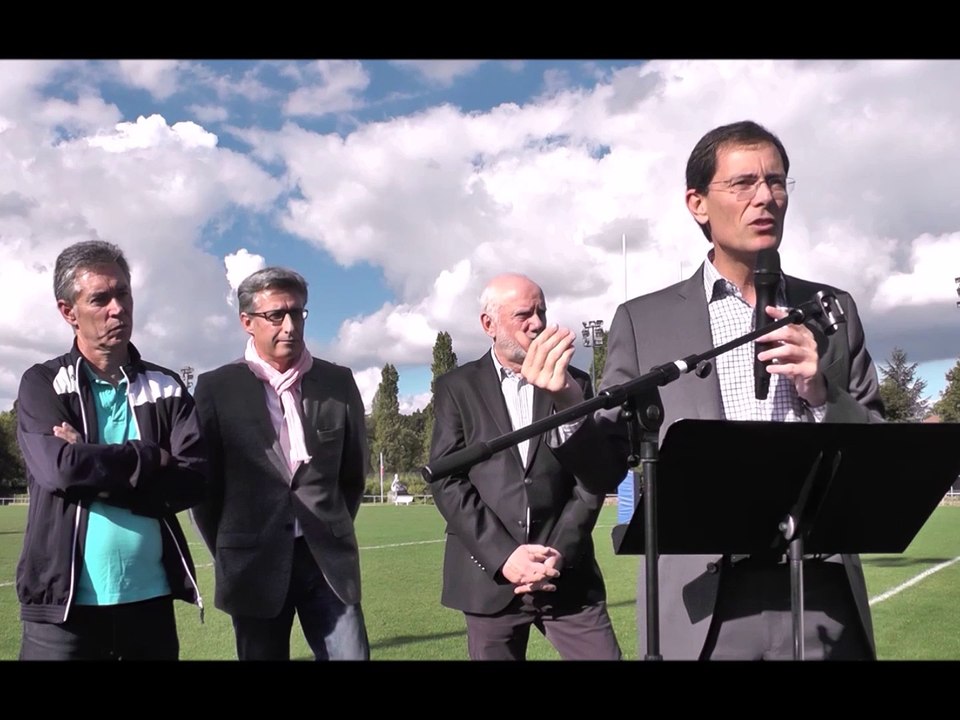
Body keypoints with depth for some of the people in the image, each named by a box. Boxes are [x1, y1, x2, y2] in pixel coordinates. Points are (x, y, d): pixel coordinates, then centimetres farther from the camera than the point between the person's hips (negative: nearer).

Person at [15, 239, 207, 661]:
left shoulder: (166, 388, 7)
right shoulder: (42, 385, 1)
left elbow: (193, 480, -5)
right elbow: (59, 467, -16)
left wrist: (94, 472, -13)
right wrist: (150, 457, -7)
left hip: (150, 598, 3)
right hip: (64, 603, -2)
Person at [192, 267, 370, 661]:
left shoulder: (338, 381, 4)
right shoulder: (217, 388, -2)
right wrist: (226, 553, 6)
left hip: (327, 557, 2)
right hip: (254, 561, -1)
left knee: (350, 654, 1)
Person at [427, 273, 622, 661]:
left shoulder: (574, 383, 11)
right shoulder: (456, 387, 5)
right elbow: (446, 480, -3)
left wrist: (560, 552, -8)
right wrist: (503, 555, -12)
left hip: (567, 570, 1)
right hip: (488, 575, -1)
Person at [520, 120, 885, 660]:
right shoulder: (644, 320, 2)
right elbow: (606, 469, 1)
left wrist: (821, 392, -11)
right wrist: (565, 403, -19)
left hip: (823, 595, 2)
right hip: (703, 603, -2)